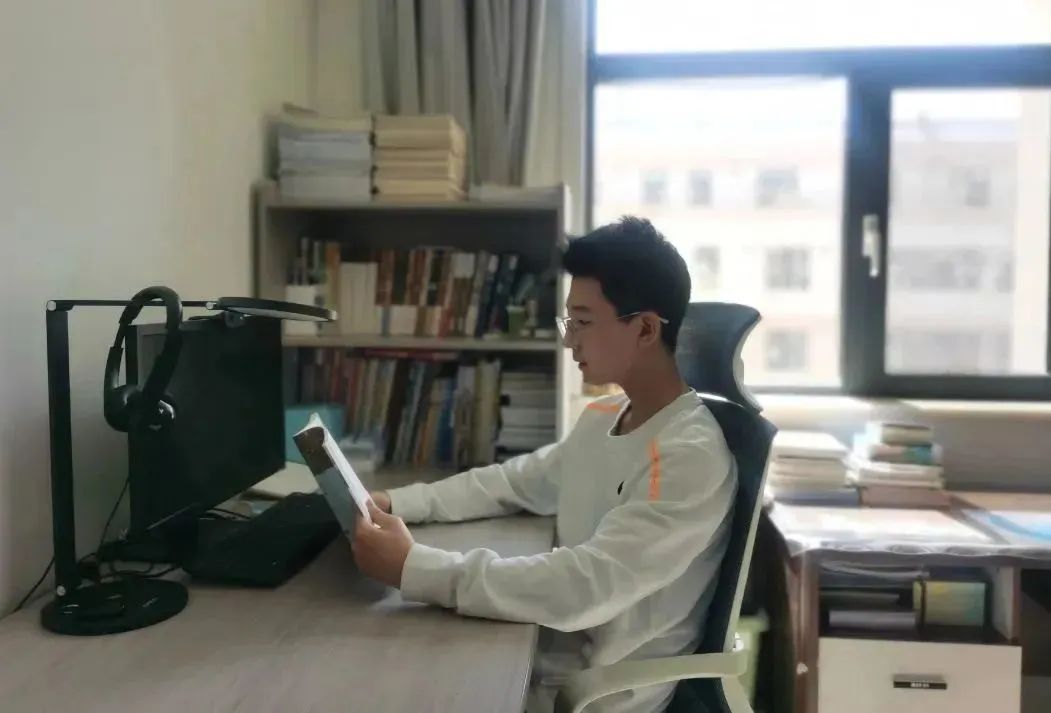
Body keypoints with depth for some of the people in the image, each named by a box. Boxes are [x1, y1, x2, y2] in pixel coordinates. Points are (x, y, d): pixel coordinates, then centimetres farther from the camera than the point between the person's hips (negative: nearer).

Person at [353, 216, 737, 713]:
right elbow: (512, 481, 12)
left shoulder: (693, 458, -24)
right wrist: (398, 503, -1)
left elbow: (584, 586, -32)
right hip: (549, 653, 7)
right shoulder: (602, 417, 3)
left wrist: (414, 567, -33)